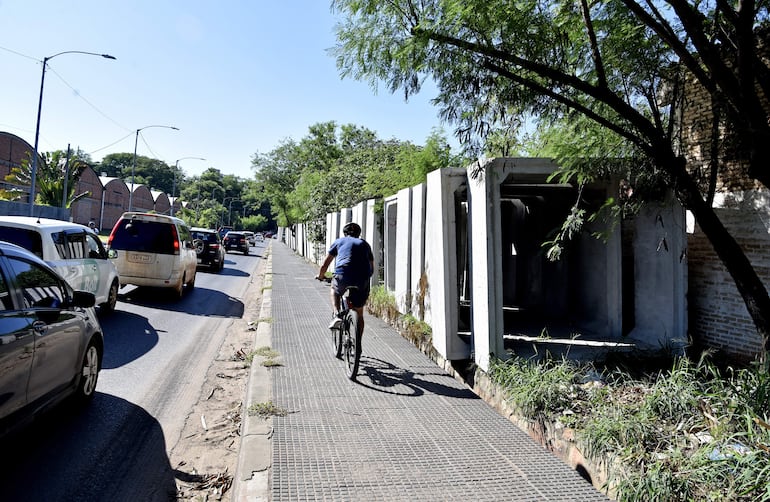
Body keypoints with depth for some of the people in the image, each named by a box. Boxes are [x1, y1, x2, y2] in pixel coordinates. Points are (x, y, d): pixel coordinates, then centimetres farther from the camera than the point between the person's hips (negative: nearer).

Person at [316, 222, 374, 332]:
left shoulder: (339, 241, 21)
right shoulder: (365, 244, 26)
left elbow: (324, 265, 23)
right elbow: (371, 269, 27)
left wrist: (321, 276, 42)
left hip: (342, 277, -2)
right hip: (362, 282, 2)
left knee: (333, 290, 33)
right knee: (359, 315, 19)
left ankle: (336, 315, 11)